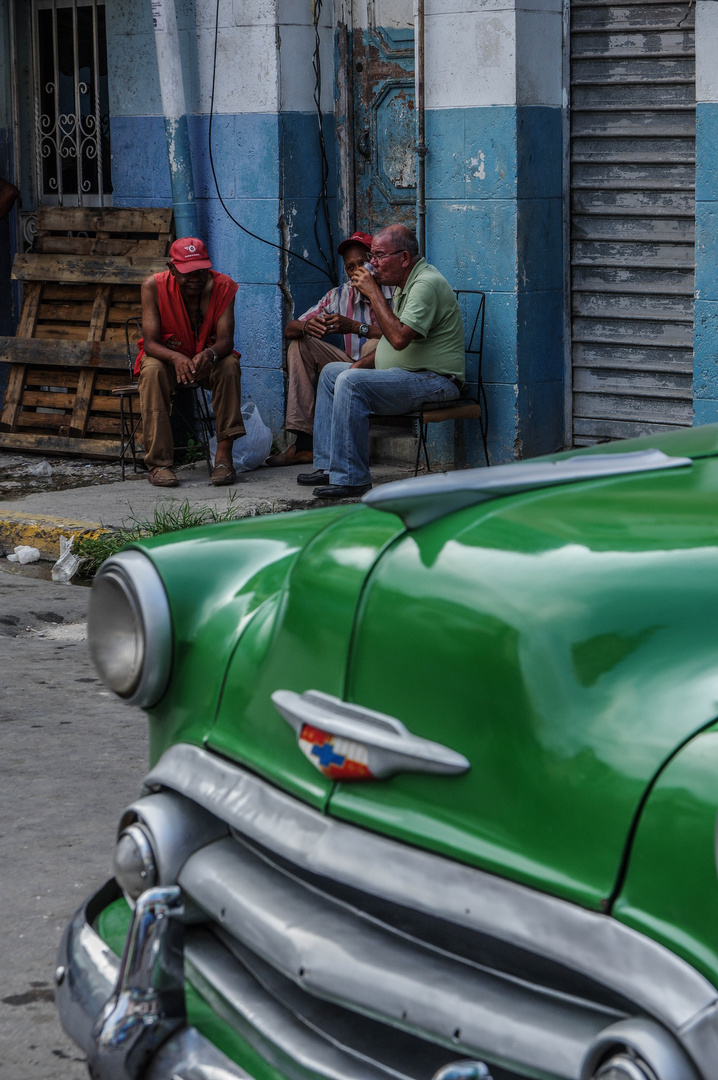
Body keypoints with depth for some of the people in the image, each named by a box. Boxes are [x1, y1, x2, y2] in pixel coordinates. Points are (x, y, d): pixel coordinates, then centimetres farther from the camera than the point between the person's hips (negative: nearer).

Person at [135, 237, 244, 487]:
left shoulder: (222, 286, -15)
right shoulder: (154, 286, -18)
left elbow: (226, 339, -22)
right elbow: (150, 342, -22)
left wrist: (209, 354, -47)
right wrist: (176, 358, -44)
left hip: (207, 360, 1)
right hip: (166, 357, -1)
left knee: (229, 365, -31)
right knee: (152, 371, -34)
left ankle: (224, 455, -31)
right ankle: (159, 463, -35)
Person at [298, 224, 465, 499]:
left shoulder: (426, 284, -18)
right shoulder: (404, 283, 15)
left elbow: (399, 338, -29)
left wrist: (374, 293, -21)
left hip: (434, 381, -11)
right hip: (404, 373, 11)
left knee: (350, 381, -28)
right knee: (331, 371, 17)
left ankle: (350, 478, -26)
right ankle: (328, 465, 12)